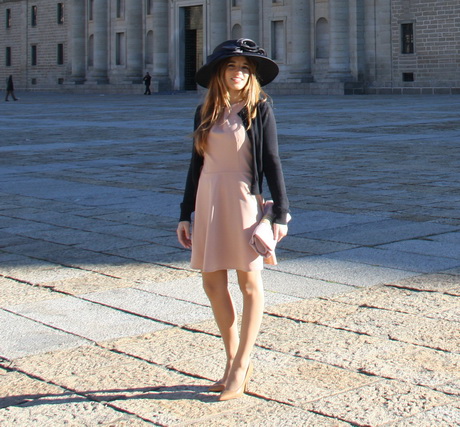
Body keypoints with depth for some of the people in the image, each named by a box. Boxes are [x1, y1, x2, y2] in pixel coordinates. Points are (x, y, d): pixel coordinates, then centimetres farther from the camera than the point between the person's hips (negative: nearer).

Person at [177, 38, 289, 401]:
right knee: (213, 284, 6)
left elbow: (272, 162, -5)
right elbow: (197, 164, 13)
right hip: (208, 199, 5)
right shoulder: (207, 112, 9)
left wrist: (280, 214, -10)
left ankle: (240, 368, 11)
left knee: (250, 283, 2)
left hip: (243, 200, -5)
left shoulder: (259, 109, -3)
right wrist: (185, 214, 12)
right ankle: (235, 360, 22)